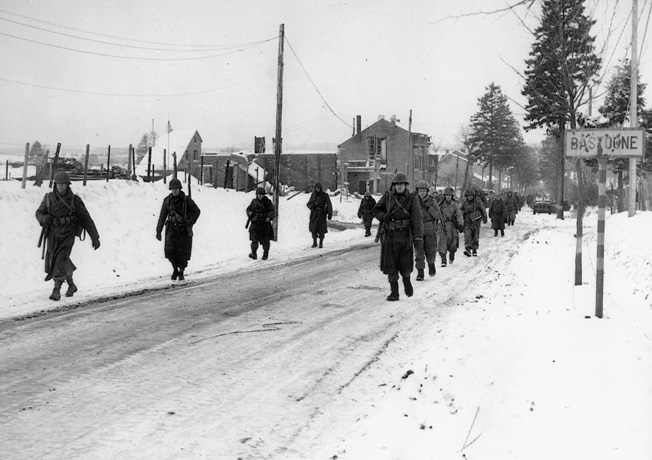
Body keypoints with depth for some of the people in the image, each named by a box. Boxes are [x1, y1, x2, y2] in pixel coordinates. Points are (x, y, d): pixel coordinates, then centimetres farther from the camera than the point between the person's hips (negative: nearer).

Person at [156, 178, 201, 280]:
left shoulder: (186, 200, -4)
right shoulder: (167, 200, 2)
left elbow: (197, 211, 1)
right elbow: (162, 216, 6)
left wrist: (190, 222, -13)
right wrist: (158, 231, 4)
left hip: (184, 230, -1)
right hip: (172, 230, 1)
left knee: (183, 253, 1)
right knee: (170, 251, -13)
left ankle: (181, 272, 19)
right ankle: (175, 269, 11)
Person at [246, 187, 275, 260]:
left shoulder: (267, 202, -2)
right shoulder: (254, 201, 6)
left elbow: (271, 211, -7)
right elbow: (248, 208, 14)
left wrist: (269, 217, -25)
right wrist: (249, 212, -10)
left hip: (265, 222, -1)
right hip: (255, 223, 2)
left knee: (265, 240, 6)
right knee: (254, 239, -12)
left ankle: (265, 254, 20)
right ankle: (254, 254, -15)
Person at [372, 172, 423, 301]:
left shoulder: (412, 199, -5)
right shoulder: (387, 197, 1)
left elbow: (417, 219, -11)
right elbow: (376, 210, 14)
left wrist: (419, 238, -21)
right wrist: (383, 216, -9)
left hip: (405, 235, -1)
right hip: (389, 235, 1)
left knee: (405, 264, 3)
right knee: (390, 265, -1)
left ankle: (406, 280, 36)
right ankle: (394, 292, 7)